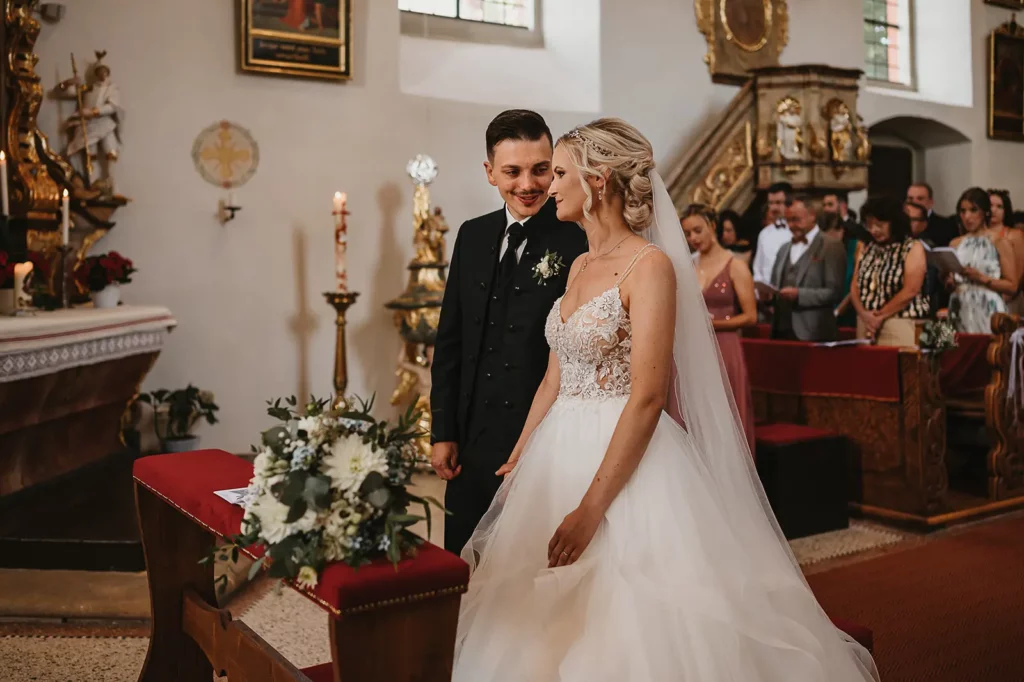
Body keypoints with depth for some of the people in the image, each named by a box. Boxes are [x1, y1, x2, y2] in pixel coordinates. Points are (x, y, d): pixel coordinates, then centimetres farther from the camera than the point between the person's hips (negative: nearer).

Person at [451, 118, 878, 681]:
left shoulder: (650, 265, -13)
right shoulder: (580, 266, 12)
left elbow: (648, 398, -20)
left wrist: (591, 508, -23)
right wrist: (518, 462, 11)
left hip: (624, 463, -8)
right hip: (557, 459, 8)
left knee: (627, 633, 0)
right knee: (550, 631, 14)